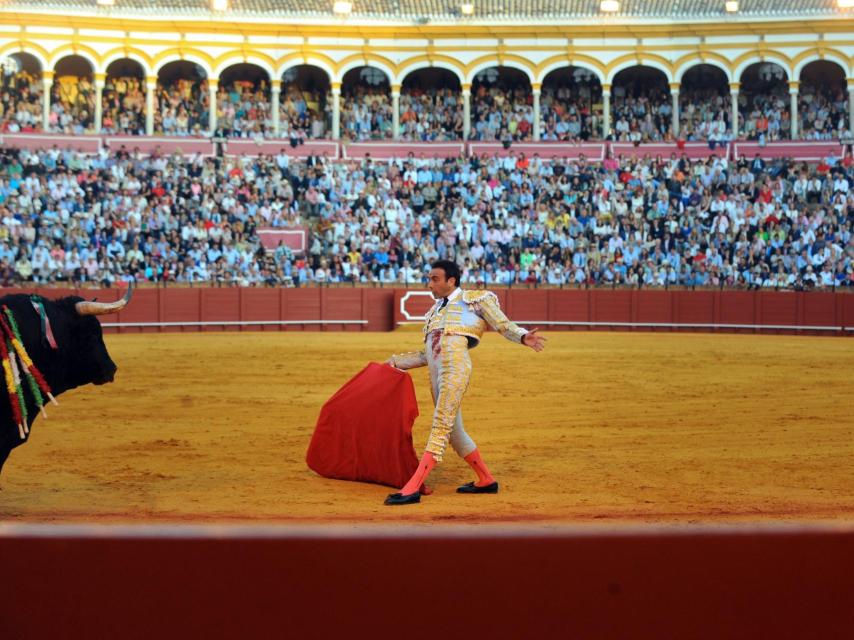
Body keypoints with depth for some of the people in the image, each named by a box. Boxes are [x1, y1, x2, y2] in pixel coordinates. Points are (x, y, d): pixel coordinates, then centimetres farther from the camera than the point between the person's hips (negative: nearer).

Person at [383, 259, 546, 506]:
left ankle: (412, 489, -20)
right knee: (453, 431, 13)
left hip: (456, 367, -8)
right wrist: (397, 361, 26)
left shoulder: (475, 299, 9)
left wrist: (523, 337, -16)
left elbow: (504, 325, 2)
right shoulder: (434, 312, 27)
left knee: (441, 428, -12)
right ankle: (486, 481, 26)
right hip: (436, 374, 8)